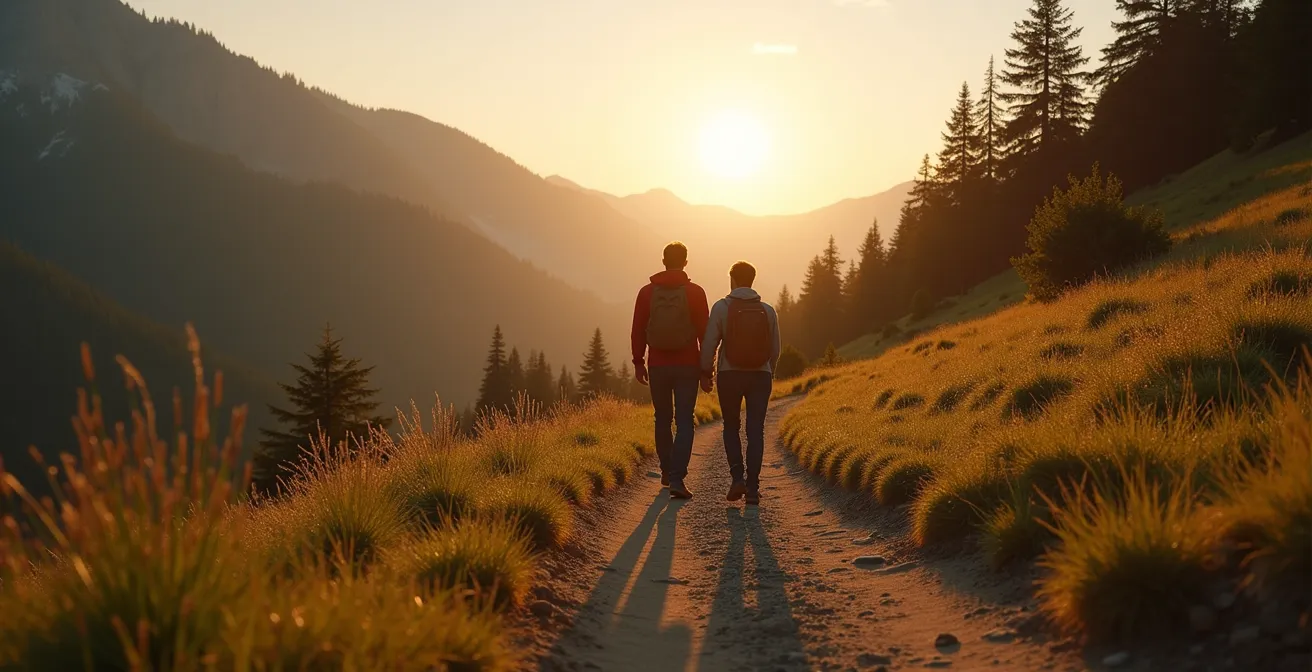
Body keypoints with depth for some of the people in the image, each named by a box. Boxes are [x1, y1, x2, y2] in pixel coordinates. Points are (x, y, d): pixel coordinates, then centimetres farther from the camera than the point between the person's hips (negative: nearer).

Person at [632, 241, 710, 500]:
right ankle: (677, 478, -14)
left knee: (662, 419, 17)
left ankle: (667, 472, 29)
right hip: (687, 366, -2)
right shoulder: (695, 292, -5)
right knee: (684, 422, -2)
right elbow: (704, 332, -4)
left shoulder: (647, 292, 0)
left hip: (657, 365, 2)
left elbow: (638, 330, 2)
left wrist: (638, 362, 10)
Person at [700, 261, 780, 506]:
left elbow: (709, 343, -8)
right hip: (760, 376, 1)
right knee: (755, 431, 4)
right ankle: (753, 488, -2)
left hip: (729, 376, -1)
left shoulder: (722, 307, -5)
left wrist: (705, 372, 3)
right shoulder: (768, 310, 3)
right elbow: (775, 349, 7)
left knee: (731, 428, 14)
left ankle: (737, 477, -3)